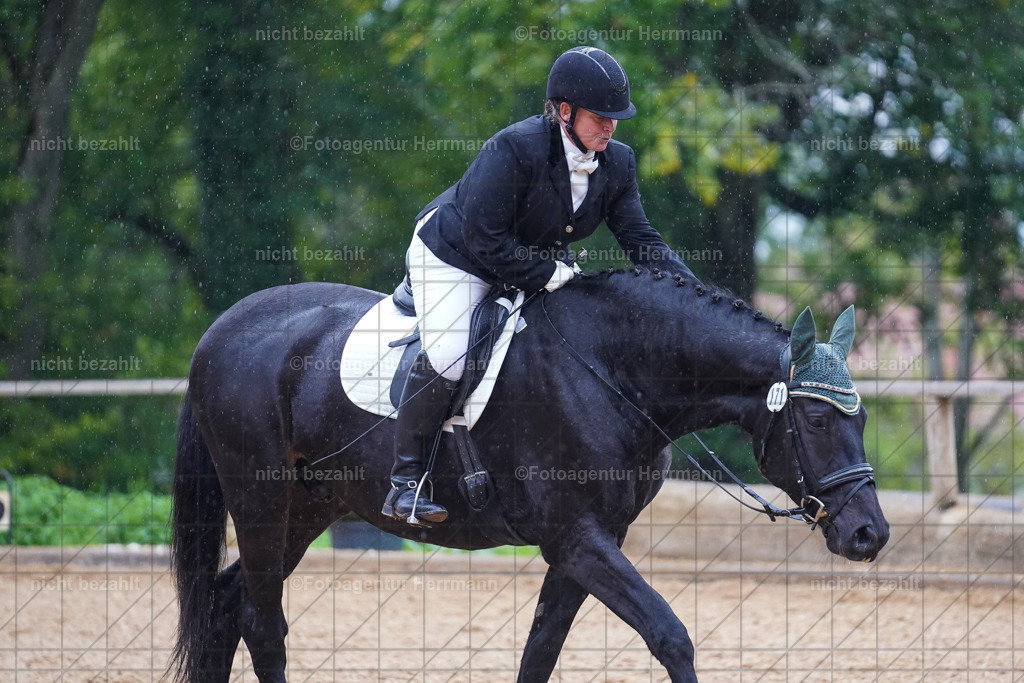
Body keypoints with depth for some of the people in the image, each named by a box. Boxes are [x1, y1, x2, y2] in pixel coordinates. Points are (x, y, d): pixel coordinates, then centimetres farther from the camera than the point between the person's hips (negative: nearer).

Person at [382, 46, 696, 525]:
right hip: (454, 256, -7)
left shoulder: (617, 163, -11)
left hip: (537, 263, 7)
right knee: (446, 359, -25)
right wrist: (548, 276, -28)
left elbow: (641, 242, -8)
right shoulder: (514, 149, -32)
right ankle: (406, 483, -14)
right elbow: (485, 241, -30)